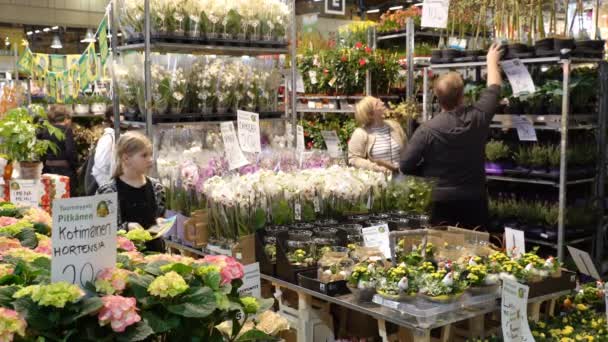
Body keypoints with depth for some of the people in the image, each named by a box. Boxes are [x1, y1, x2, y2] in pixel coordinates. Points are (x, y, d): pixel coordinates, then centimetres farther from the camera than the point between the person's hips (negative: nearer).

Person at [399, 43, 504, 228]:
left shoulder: (427, 129, -16)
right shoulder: (478, 117, -7)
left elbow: (406, 166, -11)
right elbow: (494, 88, 12)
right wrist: (492, 61, 29)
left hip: (440, 202, -2)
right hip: (474, 201, 3)